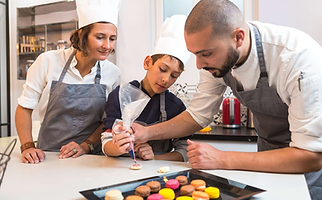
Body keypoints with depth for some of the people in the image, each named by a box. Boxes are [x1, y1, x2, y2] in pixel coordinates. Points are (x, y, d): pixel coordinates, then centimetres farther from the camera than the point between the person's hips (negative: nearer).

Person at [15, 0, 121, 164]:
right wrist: (27, 147, -8)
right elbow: (24, 108, 2)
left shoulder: (113, 73, -3)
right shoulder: (48, 61, -7)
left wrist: (86, 146, -8)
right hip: (48, 158, 0)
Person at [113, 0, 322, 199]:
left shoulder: (299, 57, -33)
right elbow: (198, 115, -6)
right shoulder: (215, 54, -16)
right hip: (268, 150, 4)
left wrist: (223, 159, -32)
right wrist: (148, 133, -20)